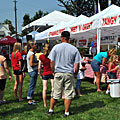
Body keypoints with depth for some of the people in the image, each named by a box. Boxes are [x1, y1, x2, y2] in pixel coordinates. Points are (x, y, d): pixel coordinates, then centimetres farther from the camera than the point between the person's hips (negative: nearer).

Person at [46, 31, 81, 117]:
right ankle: (66, 112, 14)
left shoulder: (56, 47, -1)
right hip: (69, 74, -1)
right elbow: (76, 65, -2)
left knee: (55, 93, 10)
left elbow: (52, 62, 0)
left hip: (58, 73, 1)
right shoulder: (74, 49, -2)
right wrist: (75, 74, 12)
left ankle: (51, 110, 23)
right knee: (68, 94, 8)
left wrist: (54, 71, 13)